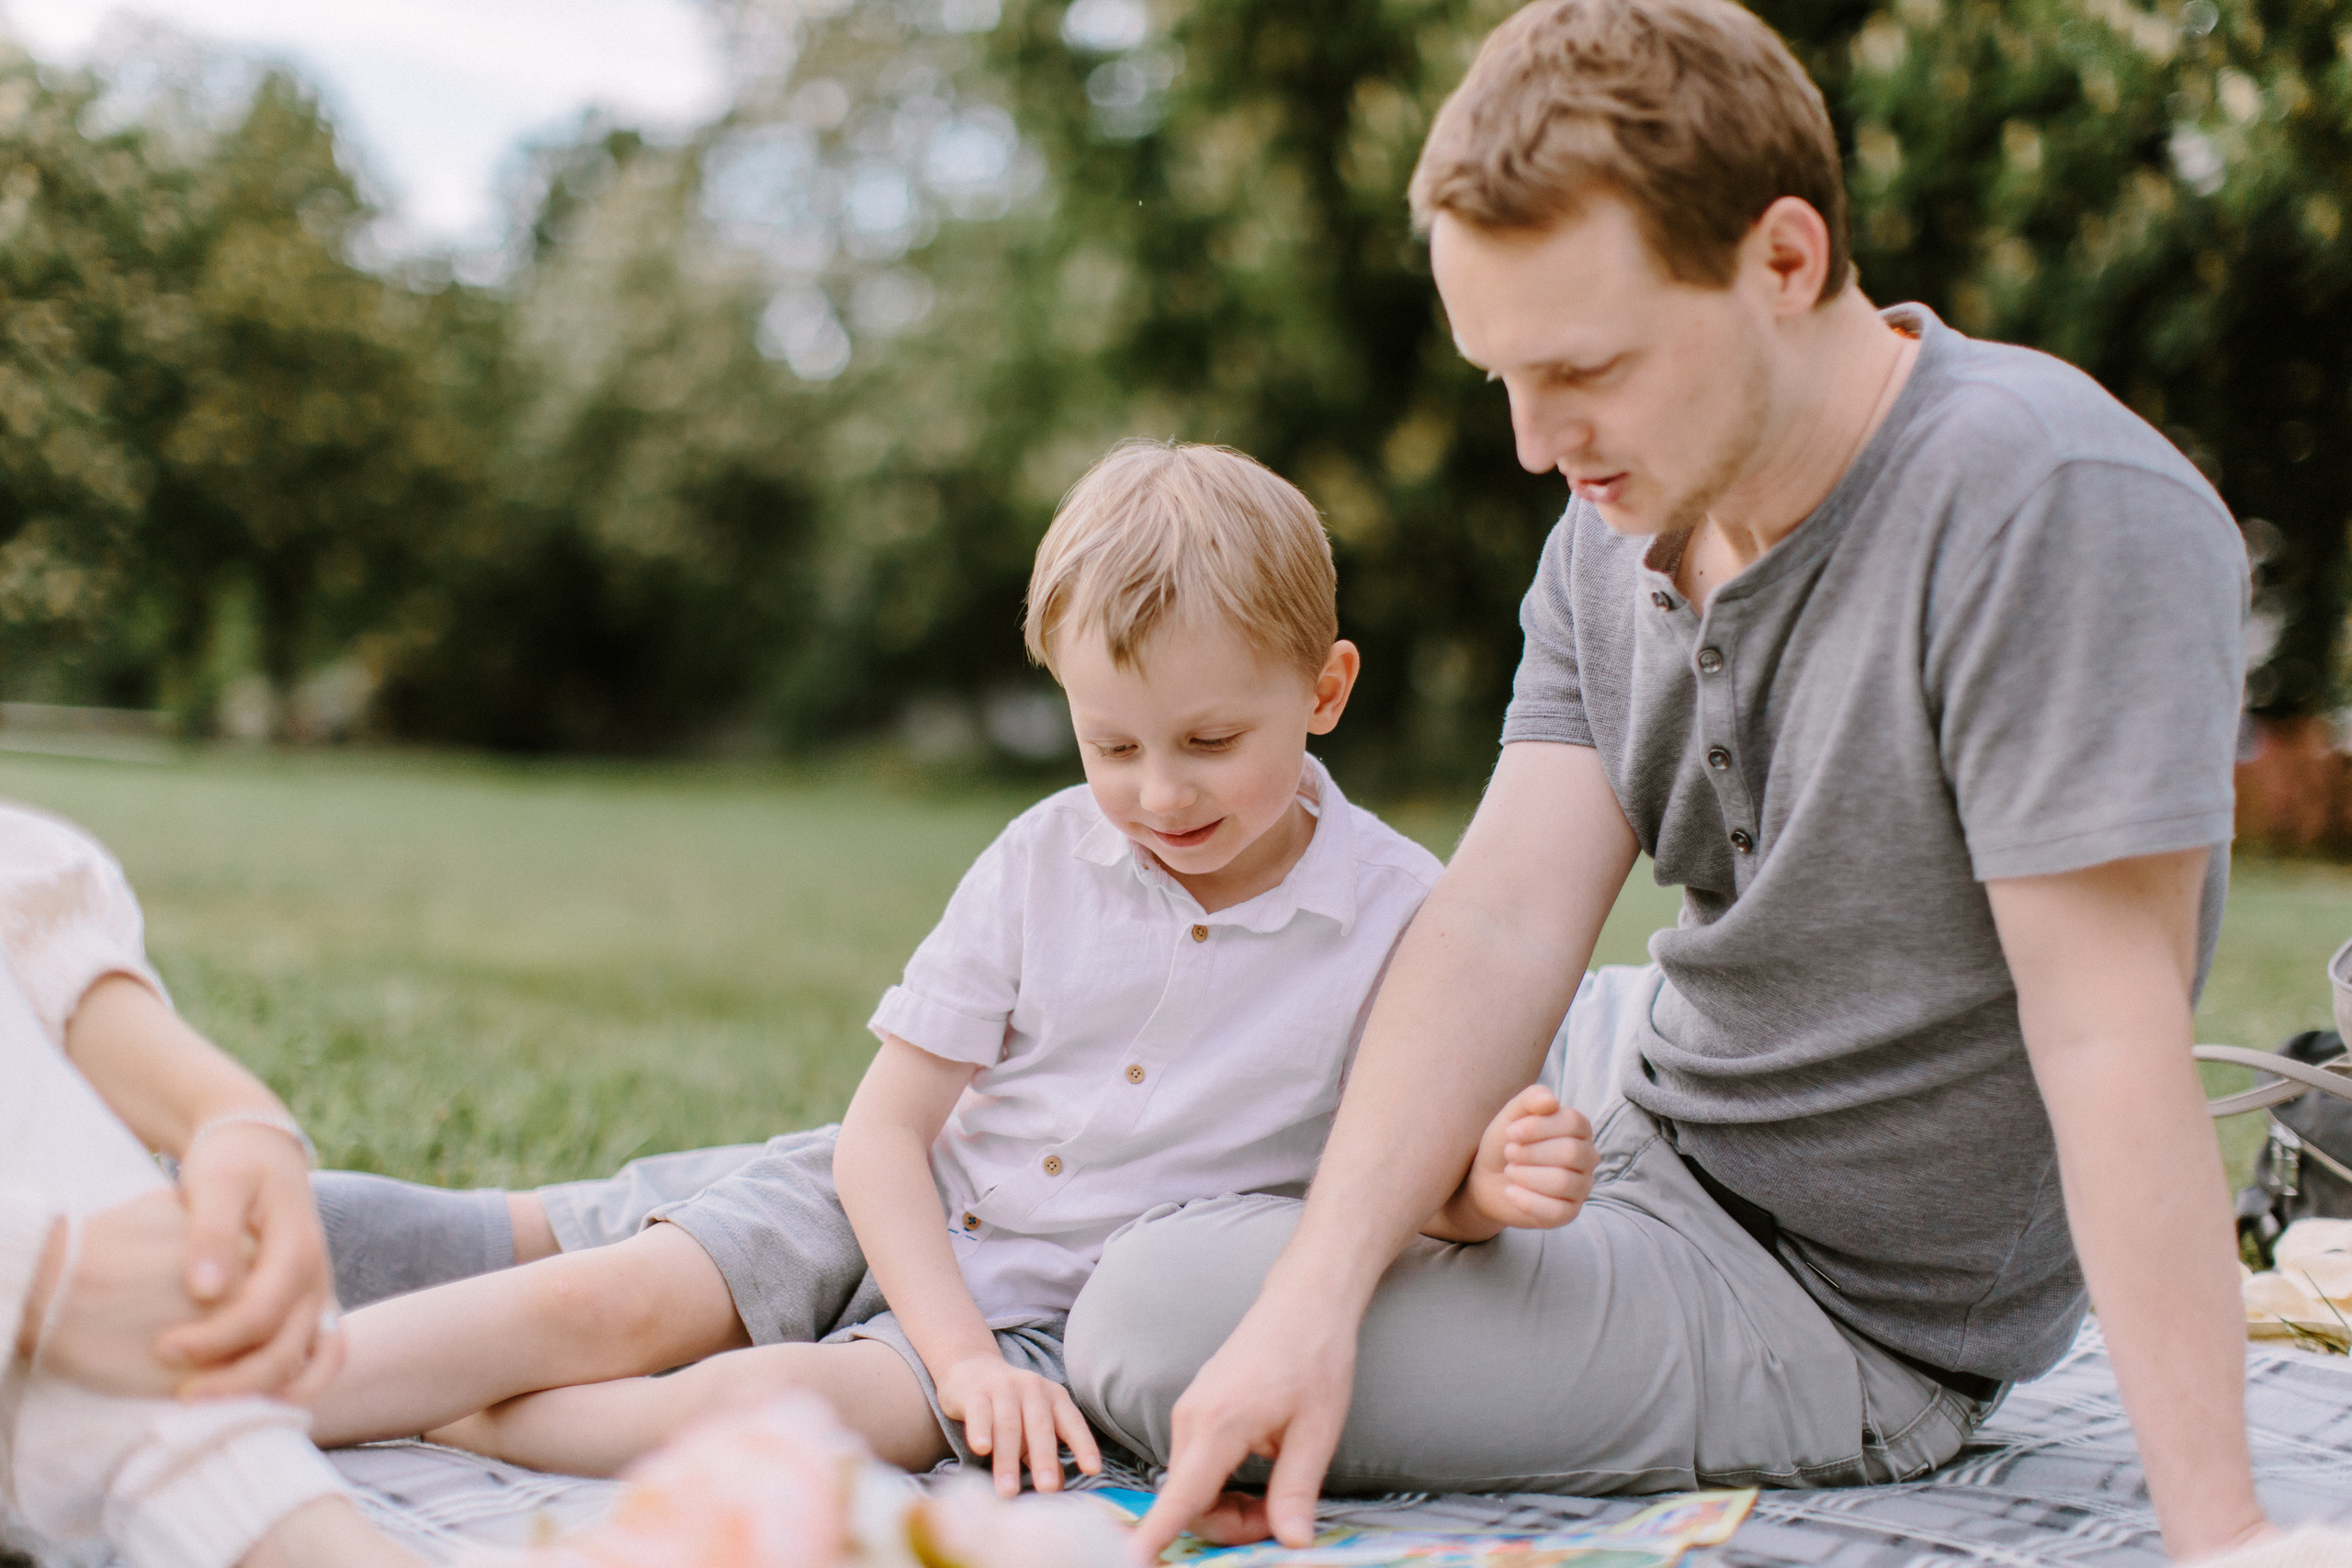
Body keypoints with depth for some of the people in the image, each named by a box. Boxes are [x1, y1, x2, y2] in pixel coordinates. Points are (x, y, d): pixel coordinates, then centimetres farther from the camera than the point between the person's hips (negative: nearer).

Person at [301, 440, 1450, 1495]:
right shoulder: (1044, 857, -6)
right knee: (616, 1301, -20)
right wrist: (962, 1352, -19)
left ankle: (426, 1419, -13)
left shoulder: (1396, 914, -11)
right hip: (896, 1217, 3)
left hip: (1050, 1313, -3)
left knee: (768, 1403, -27)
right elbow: (883, 1128, -6)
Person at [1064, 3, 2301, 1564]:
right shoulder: (1620, 520, -6)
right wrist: (1311, 1302, -26)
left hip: (1835, 1302, -7)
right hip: (1643, 1090, 8)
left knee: (1148, 1326, -14)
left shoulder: (2056, 511, -29)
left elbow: (2108, 1041, -32)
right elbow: (1509, 919, -15)